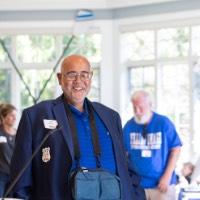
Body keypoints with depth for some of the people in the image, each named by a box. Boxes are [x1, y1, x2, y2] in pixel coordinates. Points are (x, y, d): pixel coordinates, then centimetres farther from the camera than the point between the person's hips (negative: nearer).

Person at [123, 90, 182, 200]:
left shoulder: (164, 123, -5)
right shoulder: (129, 126, 3)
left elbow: (176, 149, -2)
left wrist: (167, 176, -8)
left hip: (162, 184, -2)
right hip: (137, 184, 2)